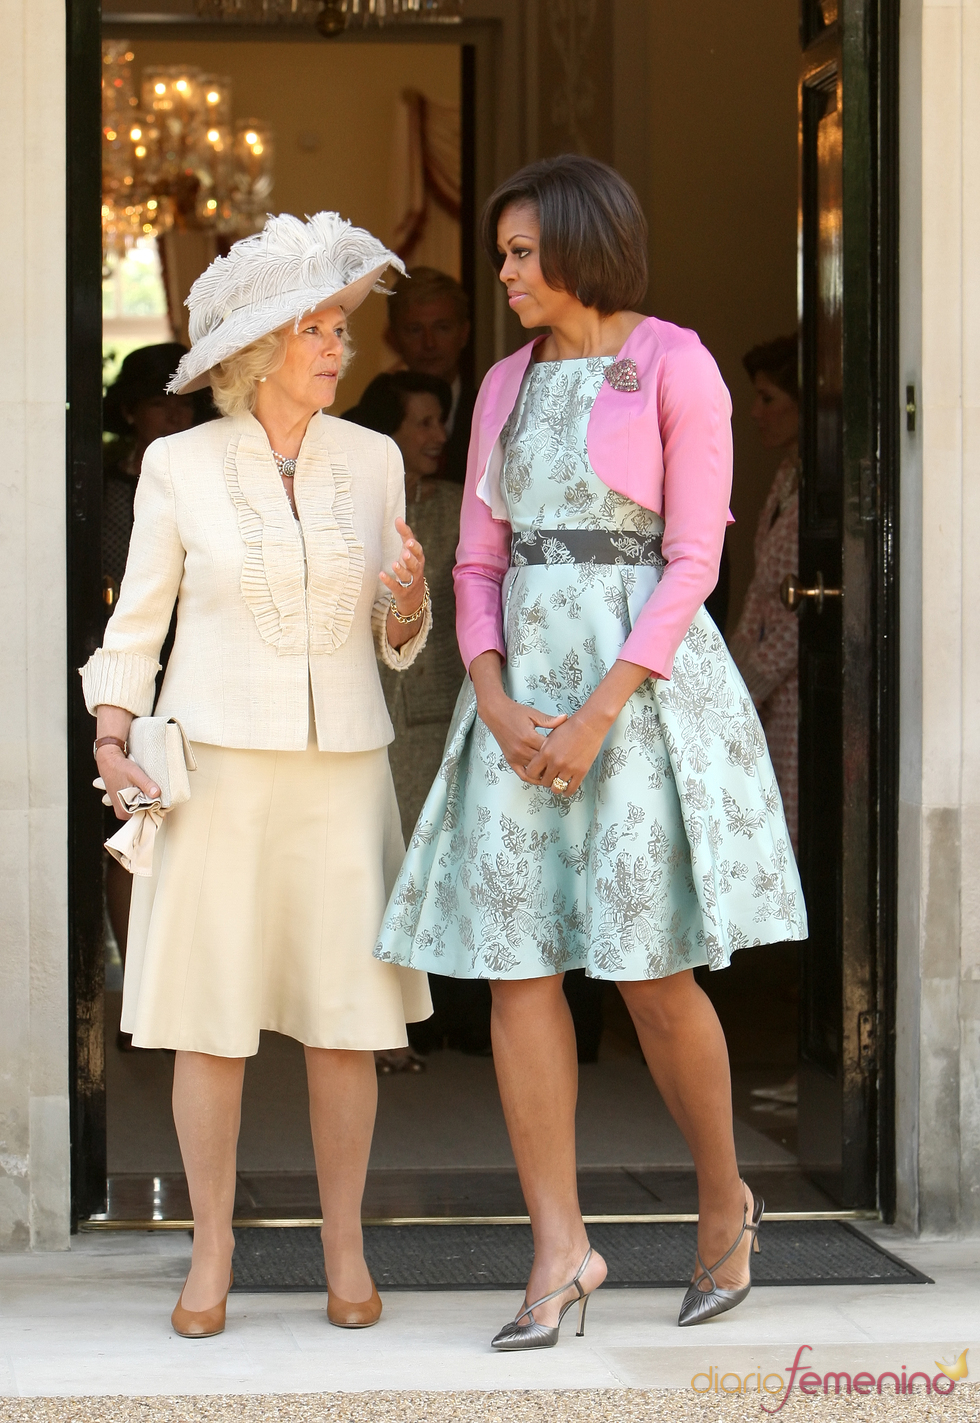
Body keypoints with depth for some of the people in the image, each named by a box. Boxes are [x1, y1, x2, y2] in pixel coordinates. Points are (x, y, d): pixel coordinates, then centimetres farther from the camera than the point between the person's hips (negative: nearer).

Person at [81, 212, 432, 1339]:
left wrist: (408, 599, -13)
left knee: (346, 1015, 2)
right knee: (211, 1013, -1)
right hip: (218, 767, -2)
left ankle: (345, 1250, 14)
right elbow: (138, 620, 5)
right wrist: (111, 735, -10)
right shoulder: (179, 465, -1)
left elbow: (394, 641, 9)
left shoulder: (371, 461, 5)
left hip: (342, 767, 2)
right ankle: (211, 1256, 10)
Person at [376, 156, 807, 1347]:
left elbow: (693, 562, -10)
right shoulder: (507, 387, 13)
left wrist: (598, 714, -18)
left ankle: (723, 1199, 20)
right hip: (526, 687, 5)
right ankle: (560, 1253, 0)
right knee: (517, 967, -4)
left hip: (642, 683, -5)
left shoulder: (679, 370, -6)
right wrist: (494, 706, -7)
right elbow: (479, 565, 11)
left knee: (647, 973, -5)